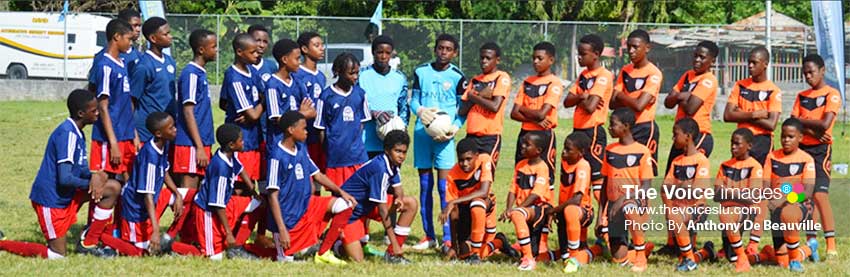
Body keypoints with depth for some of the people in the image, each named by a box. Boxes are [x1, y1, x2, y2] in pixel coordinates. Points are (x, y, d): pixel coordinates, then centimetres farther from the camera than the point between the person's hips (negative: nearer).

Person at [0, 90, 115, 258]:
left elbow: (82, 169, 15)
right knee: (57, 255, -6)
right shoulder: (67, 134, -22)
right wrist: (91, 183, -11)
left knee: (113, 188, 3)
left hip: (67, 195, 9)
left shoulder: (77, 133, 7)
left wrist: (95, 175, -9)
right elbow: (65, 179, -27)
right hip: (51, 198, -9)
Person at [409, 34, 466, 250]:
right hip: (422, 132, 3)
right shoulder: (421, 72, 9)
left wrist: (455, 127, -13)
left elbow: (464, 108, 3)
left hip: (444, 134, -3)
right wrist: (419, 110, -11)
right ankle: (429, 236, 15)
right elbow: (414, 99, 11)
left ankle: (448, 238, -7)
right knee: (425, 185, 7)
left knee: (444, 185, -9)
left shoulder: (457, 77, 2)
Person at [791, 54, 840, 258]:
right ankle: (811, 242, 10)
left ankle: (831, 245, -19)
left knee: (820, 194, -17)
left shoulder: (832, 95, -3)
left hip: (820, 150, -6)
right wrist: (813, 131, -13)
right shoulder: (802, 96, 14)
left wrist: (801, 120, -4)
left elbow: (825, 124, -15)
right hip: (802, 148, 6)